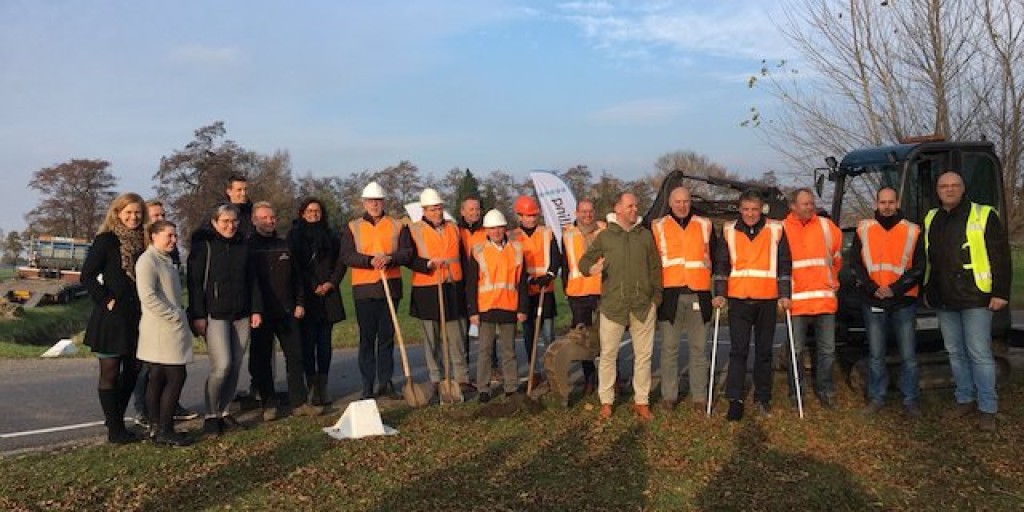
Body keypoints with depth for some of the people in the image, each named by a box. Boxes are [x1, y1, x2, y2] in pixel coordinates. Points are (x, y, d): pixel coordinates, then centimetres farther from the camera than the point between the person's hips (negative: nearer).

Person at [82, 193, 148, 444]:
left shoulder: (141, 242, 10)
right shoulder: (106, 240, -7)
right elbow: (87, 275, -10)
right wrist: (105, 299, -14)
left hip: (135, 317, 6)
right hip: (111, 317, -6)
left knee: (133, 369, 12)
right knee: (110, 373, 2)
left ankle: (115, 419, 27)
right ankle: (114, 430, 9)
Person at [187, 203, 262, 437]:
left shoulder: (242, 246, 12)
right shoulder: (203, 246, -3)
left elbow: (252, 280, 16)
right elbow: (194, 282, -6)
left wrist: (256, 310, 9)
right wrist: (198, 316, -12)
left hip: (241, 316, 5)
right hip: (215, 314, -5)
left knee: (235, 367, 4)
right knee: (222, 365, -14)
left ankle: (223, 411, 17)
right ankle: (210, 416, 1)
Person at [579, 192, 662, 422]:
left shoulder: (645, 235, 11)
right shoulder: (604, 236, 5)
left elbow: (655, 267, 13)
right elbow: (585, 260, 7)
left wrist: (656, 295, 7)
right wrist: (590, 268, -16)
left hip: (643, 305, 2)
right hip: (612, 305, -2)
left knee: (643, 355, 7)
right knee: (608, 354, 1)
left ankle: (641, 401, 18)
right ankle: (606, 402, 12)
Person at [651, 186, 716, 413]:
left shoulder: (705, 225, 12)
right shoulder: (658, 227, 7)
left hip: (698, 294, 1)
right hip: (670, 294, -1)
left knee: (699, 348, 3)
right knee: (669, 347, 3)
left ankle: (700, 396, 10)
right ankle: (669, 395, 11)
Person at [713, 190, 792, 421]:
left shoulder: (776, 230, 3)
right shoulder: (729, 231, 5)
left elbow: (784, 264, 4)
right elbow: (721, 264, 6)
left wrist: (784, 294, -2)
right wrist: (719, 293, -2)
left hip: (767, 300, 0)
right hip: (738, 300, 0)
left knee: (764, 351, 8)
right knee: (738, 351, -3)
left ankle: (762, 398, 18)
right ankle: (735, 400, -1)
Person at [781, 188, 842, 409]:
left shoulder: (827, 226, 7)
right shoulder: (782, 229, -2)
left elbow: (837, 258, 21)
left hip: (825, 299, 3)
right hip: (796, 300, -3)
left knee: (827, 350, 8)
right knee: (796, 350, 4)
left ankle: (825, 391, 22)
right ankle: (795, 393, 16)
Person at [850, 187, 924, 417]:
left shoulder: (912, 231, 1)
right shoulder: (864, 229, 4)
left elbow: (919, 267, -1)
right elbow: (855, 264, 3)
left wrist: (895, 288, -12)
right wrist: (872, 288, -10)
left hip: (903, 301, -1)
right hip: (873, 302, 1)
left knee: (908, 355, 2)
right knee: (876, 355, 8)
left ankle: (910, 400, 14)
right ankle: (876, 398, 19)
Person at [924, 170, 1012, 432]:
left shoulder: (984, 215, -5)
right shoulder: (931, 219, 12)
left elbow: (1001, 256, -7)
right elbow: (926, 258, 20)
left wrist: (1001, 292, -12)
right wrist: (927, 290, 18)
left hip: (975, 298, -6)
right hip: (944, 301, 6)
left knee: (980, 354, -4)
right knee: (955, 352, 13)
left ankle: (988, 409, 4)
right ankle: (965, 400, 25)